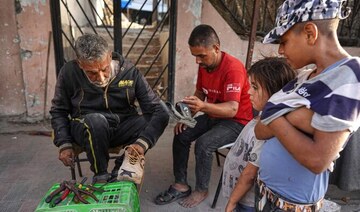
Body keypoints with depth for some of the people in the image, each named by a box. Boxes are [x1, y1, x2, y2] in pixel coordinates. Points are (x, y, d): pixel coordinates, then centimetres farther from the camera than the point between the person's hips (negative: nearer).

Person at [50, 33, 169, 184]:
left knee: (161, 116, -23)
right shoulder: (69, 73, -11)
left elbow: (157, 110, -17)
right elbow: (58, 112, 4)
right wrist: (64, 144, -8)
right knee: (96, 120, -37)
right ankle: (101, 176, -17)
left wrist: (142, 143, -32)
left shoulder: (129, 71, -13)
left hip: (122, 127, 1)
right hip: (86, 130, 0)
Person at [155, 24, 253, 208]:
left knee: (203, 143, -27)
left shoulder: (233, 68, -26)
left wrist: (203, 107, -50)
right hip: (213, 116, 8)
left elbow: (232, 109, -33)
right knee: (181, 135, -6)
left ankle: (201, 190, -3)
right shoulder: (204, 65, -1)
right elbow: (199, 94, 9)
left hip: (237, 122, -8)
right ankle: (181, 185, 3)